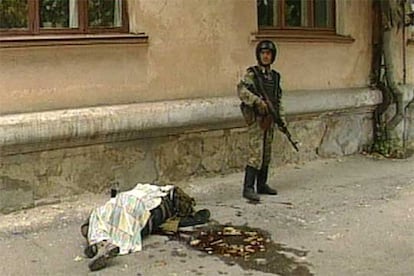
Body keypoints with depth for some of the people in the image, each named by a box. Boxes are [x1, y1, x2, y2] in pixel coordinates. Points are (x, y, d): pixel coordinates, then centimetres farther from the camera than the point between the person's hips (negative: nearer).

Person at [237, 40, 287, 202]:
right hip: (256, 120, -7)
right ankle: (248, 188, -11)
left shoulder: (275, 76, 14)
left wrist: (281, 120, 13)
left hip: (269, 120, 7)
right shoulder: (252, 73, -5)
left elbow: (278, 100, 18)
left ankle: (262, 185, 21)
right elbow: (241, 91, -21)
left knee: (266, 155, 11)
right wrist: (258, 101, -30)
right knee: (255, 154, -12)